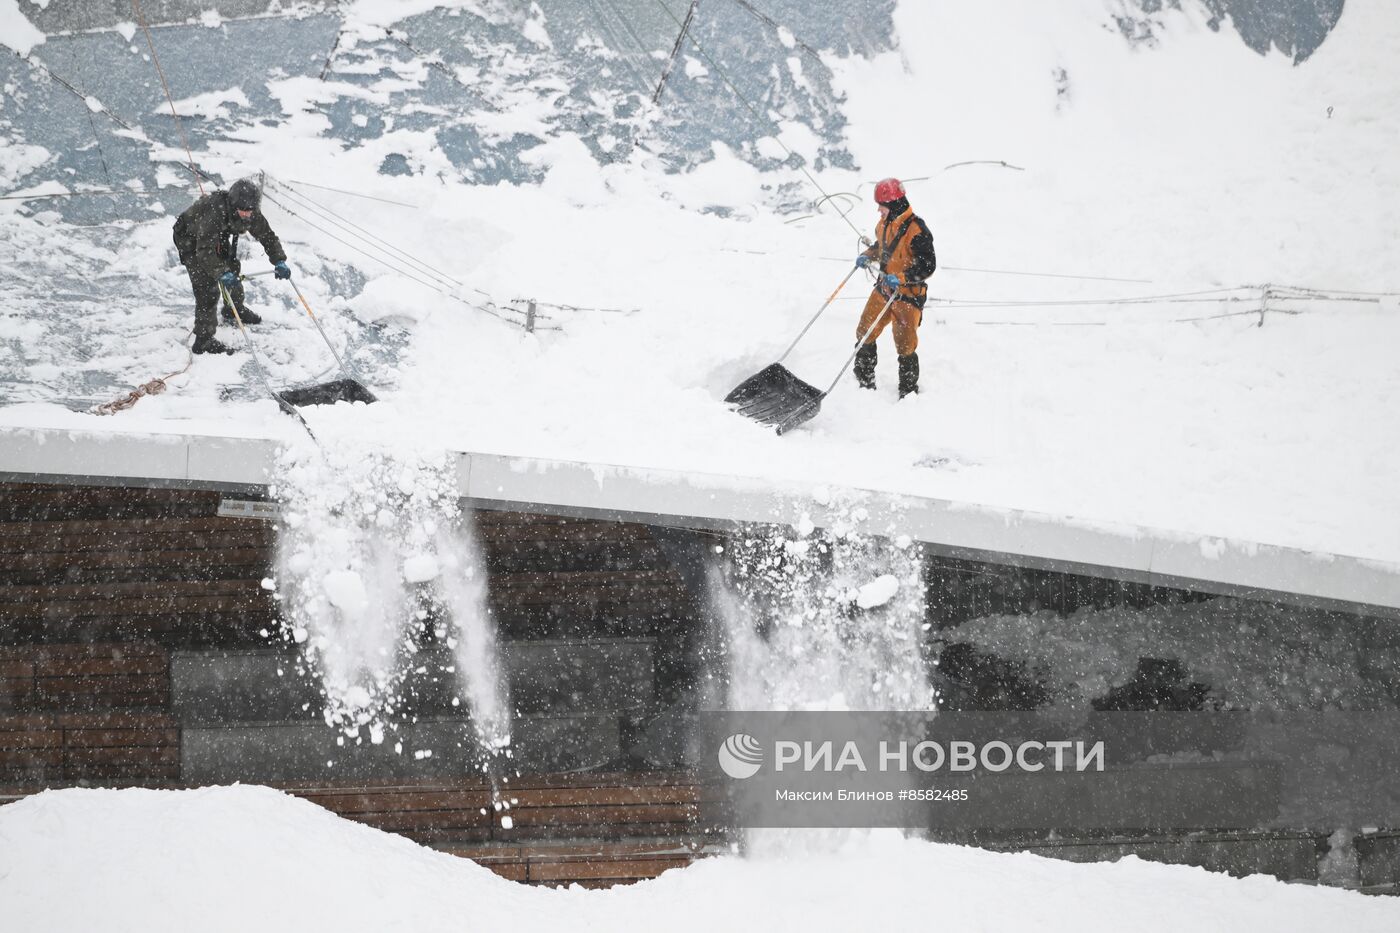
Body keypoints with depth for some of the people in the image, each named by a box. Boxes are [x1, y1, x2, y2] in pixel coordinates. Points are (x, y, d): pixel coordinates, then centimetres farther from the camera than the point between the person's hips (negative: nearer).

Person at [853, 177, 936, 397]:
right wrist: (868, 256, 4)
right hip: (884, 289, 8)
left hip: (908, 295, -8)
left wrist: (900, 277, -30)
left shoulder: (916, 231, -23)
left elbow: (928, 266, -21)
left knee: (905, 346, -4)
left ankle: (909, 393, 10)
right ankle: (865, 383, 27)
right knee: (865, 333, 12)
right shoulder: (885, 223, 2)